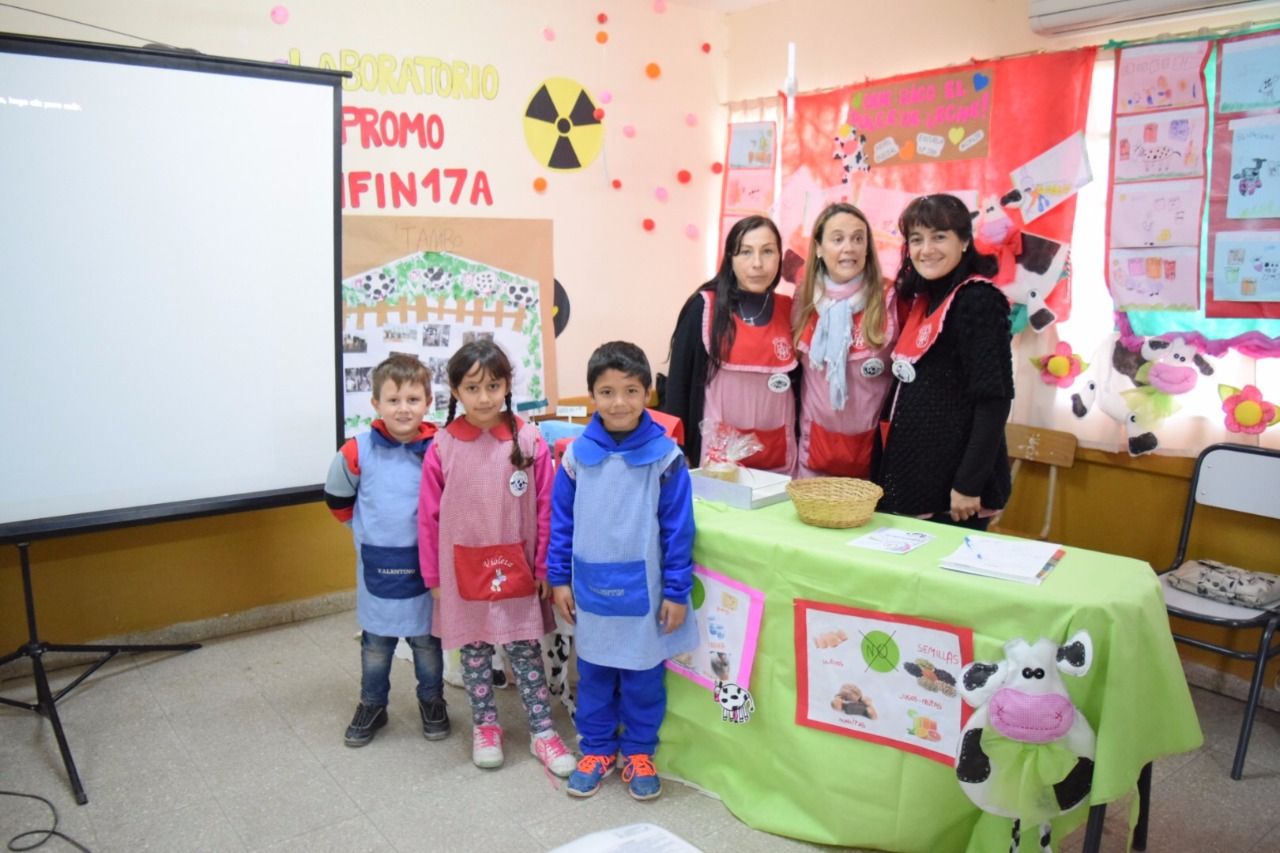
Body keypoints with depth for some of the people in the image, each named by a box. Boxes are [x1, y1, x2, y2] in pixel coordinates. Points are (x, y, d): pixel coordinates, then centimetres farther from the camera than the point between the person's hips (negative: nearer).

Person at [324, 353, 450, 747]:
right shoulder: (357, 452, -10)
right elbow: (337, 497, 8)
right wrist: (363, 526, 8)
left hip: (424, 562, 0)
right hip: (377, 563, 1)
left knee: (426, 639, 14)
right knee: (376, 643, 15)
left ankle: (432, 702, 34)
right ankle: (371, 706, 34)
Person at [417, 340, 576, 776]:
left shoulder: (528, 441, -9)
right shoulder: (442, 448, -9)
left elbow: (545, 509, -4)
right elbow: (429, 517, -2)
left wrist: (544, 567, -2)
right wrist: (434, 576, 1)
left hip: (517, 571, -1)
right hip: (464, 572, 1)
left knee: (526, 651, 10)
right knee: (474, 652, 16)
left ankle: (543, 732, 24)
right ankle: (485, 727, 34)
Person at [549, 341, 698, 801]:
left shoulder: (664, 456, -11)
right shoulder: (577, 453, -4)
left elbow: (678, 529, -7)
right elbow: (561, 519, 4)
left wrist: (676, 592, -7)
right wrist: (559, 579, 3)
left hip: (643, 591, -2)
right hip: (591, 589, 2)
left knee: (643, 676, 13)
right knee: (593, 673, 17)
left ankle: (639, 751, 32)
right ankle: (597, 748, 35)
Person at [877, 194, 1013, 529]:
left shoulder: (978, 301, -13)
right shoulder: (923, 300, 10)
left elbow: (994, 399, -19)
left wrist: (969, 483, -21)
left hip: (953, 483, -8)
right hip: (913, 472, 8)